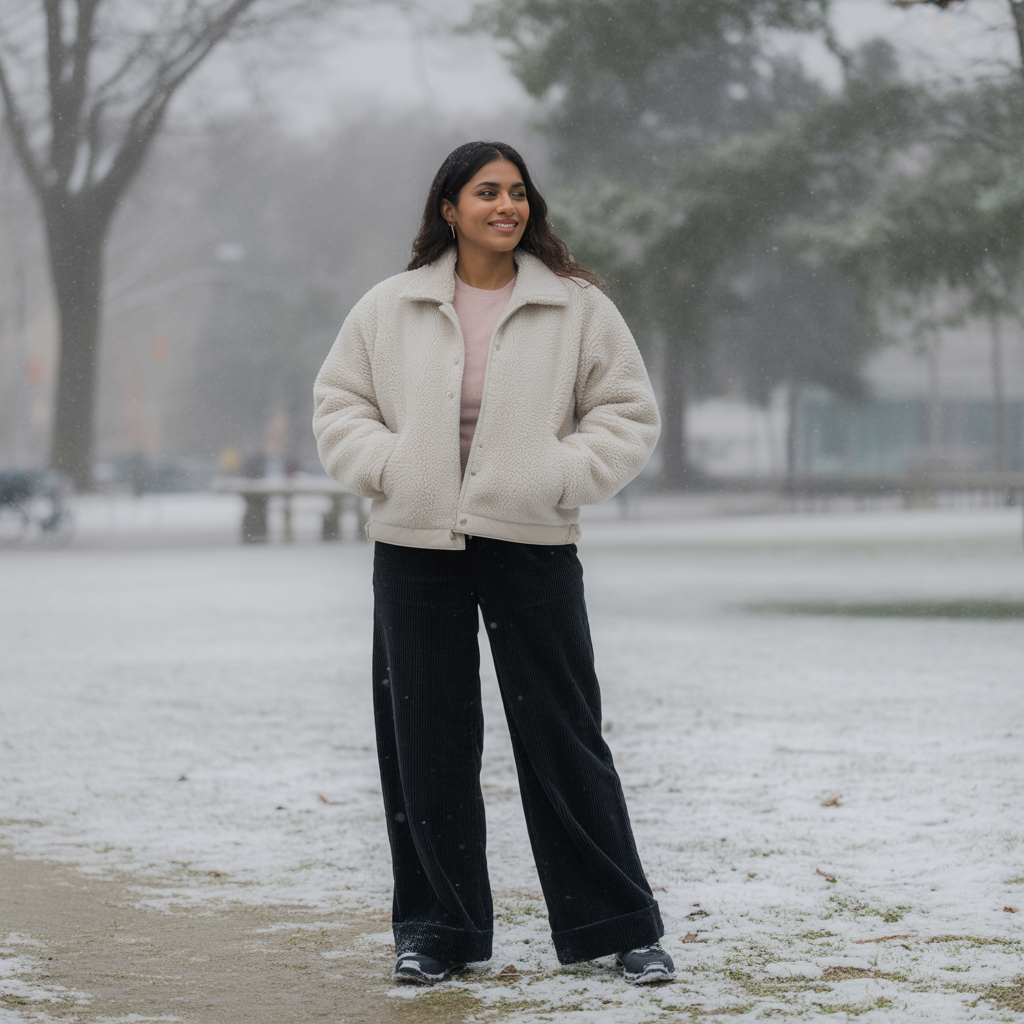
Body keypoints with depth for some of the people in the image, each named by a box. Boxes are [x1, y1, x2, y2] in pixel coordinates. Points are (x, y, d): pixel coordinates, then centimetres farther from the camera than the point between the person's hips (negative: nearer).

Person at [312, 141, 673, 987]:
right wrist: (387, 466, -5)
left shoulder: (577, 308, 2)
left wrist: (558, 477, -8)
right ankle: (438, 926, 17)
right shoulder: (390, 309, 6)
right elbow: (339, 406, 12)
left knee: (563, 736, 1)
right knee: (426, 742, 6)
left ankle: (618, 924, 10)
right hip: (416, 550, 2)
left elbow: (629, 416, 5)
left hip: (533, 545, -1)